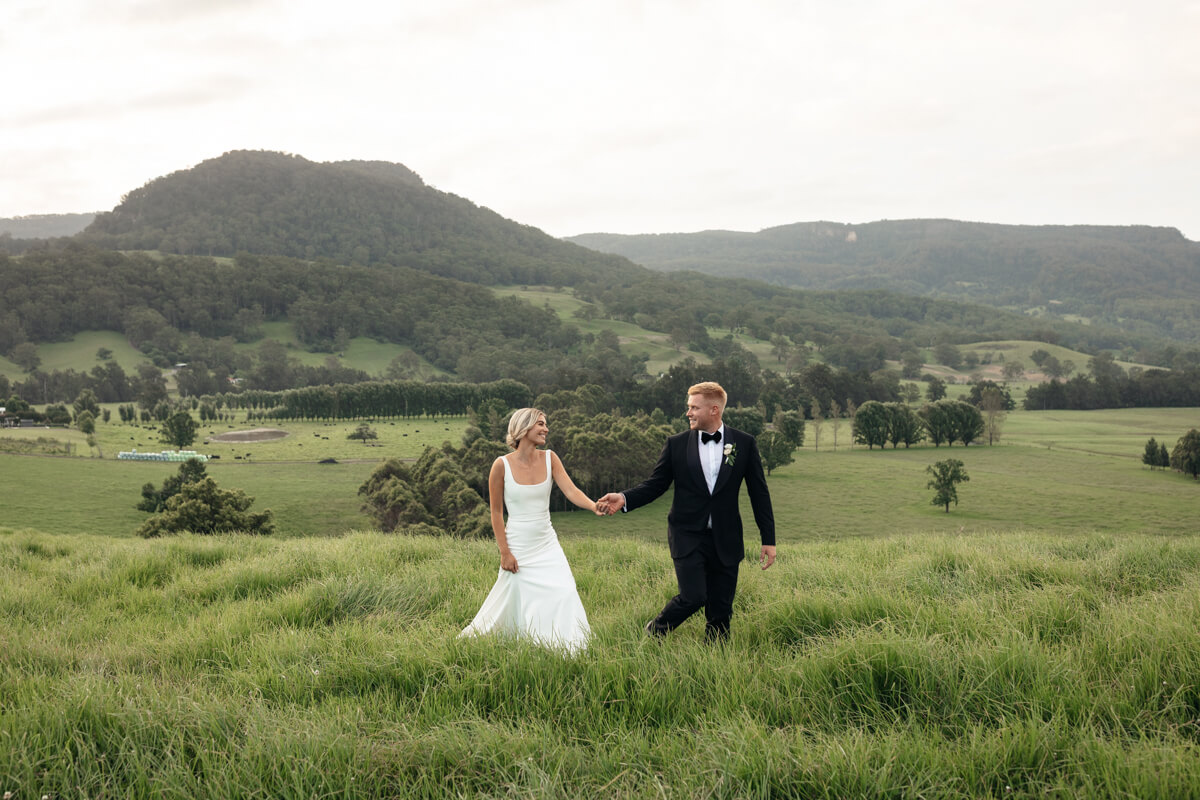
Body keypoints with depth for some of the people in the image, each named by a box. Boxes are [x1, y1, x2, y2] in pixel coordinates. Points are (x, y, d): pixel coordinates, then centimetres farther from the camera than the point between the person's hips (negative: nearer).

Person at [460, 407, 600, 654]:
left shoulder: (549, 459, -1)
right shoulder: (502, 465, -11)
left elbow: (571, 490, -13)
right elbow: (496, 513, -5)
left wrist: (595, 506, -32)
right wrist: (504, 552, -9)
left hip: (547, 545, 4)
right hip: (518, 547, -4)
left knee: (565, 595, -8)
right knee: (512, 601, 5)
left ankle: (568, 651, 7)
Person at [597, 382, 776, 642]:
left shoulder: (744, 444, 0)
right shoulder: (676, 444, 0)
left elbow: (759, 494, 4)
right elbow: (655, 484, 3)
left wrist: (768, 540, 3)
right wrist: (624, 498, -16)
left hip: (726, 539, 1)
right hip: (688, 536, -1)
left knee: (721, 609, 4)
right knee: (693, 597, -13)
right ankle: (654, 632, 14)